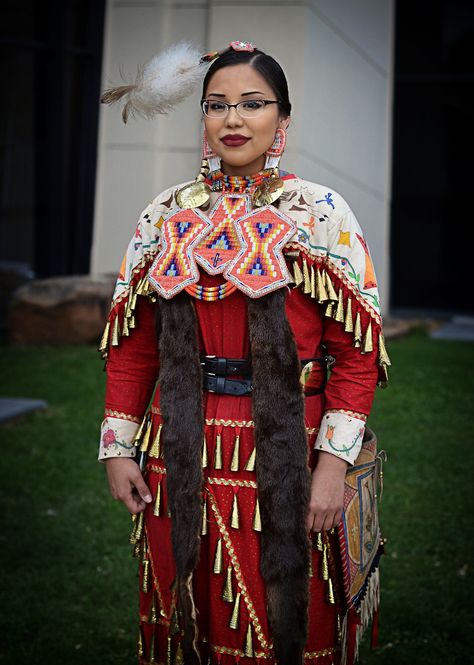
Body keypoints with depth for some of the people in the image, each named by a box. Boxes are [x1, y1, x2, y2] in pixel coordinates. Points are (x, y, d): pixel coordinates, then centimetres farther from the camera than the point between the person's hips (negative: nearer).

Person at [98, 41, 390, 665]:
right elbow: (132, 344, 8)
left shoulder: (322, 213, -2)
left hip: (286, 459, -3)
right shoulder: (165, 215, 7)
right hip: (183, 461, 3)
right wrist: (118, 447, 4)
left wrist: (333, 464, -12)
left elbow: (357, 349, -6)